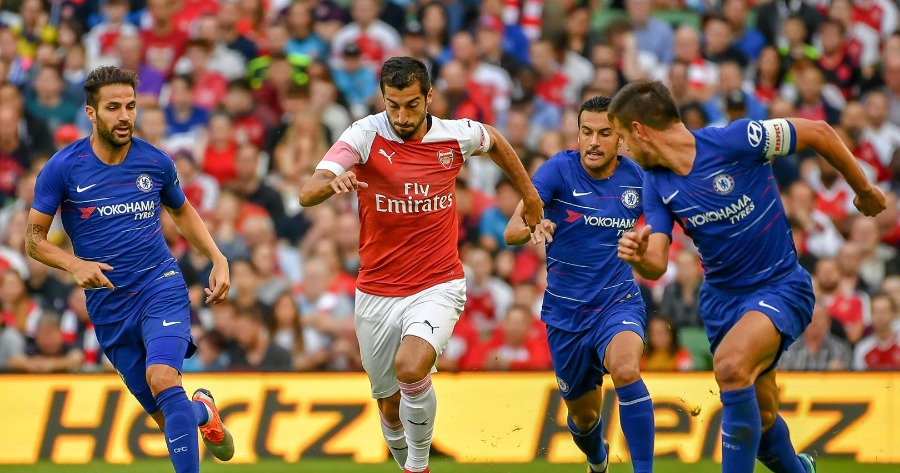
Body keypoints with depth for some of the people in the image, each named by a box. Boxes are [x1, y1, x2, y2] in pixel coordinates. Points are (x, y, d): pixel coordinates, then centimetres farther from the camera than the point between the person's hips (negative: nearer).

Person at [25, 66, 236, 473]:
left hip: (161, 287, -1)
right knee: (166, 416, 6)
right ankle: (202, 410, 42)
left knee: (162, 377, -28)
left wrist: (218, 259, 9)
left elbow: (182, 212, 20)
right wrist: (74, 265, -20)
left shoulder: (155, 163, 0)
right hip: (108, 305, 1)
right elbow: (33, 238, -1)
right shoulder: (63, 168, -6)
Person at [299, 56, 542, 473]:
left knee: (410, 366, -28)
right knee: (390, 406, 10)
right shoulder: (365, 136, -12)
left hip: (438, 286, -1)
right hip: (377, 294, 1)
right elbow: (307, 195, -24)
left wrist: (528, 194, 26)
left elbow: (495, 141, 20)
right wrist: (333, 182, -46)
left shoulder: (456, 136, -5)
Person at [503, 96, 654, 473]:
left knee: (625, 370, -34)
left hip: (619, 301, -1)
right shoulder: (559, 170, -12)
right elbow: (511, 230, -22)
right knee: (583, 415, 15)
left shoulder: (636, 178, -5)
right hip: (566, 311, 1)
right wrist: (532, 226, -45)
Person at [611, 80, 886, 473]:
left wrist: (864, 190, -1)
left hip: (780, 286, -6)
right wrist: (637, 256, -34)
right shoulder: (656, 186, -4)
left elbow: (819, 133, -11)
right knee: (759, 418, 11)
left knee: (731, 363, -33)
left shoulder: (733, 142, -21)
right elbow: (656, 264, -9)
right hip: (721, 297, 6)